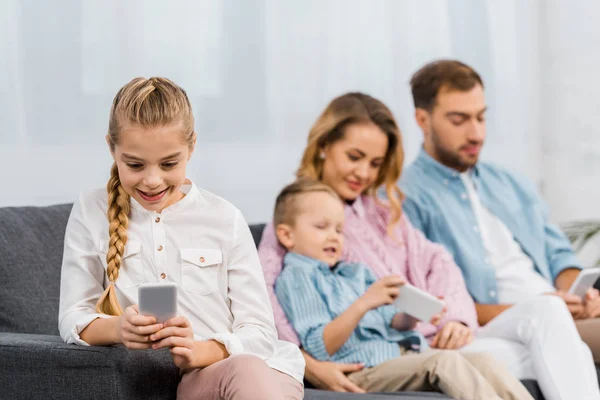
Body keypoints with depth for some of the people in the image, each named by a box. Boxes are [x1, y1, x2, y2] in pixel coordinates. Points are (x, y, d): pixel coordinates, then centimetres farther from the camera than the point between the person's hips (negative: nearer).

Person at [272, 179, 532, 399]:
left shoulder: (354, 273, 28)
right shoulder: (295, 277, 3)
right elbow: (320, 348, -11)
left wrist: (411, 317, -3)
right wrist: (364, 303, -20)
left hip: (402, 353, 8)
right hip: (363, 368, -8)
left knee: (482, 361, -14)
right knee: (447, 361, -29)